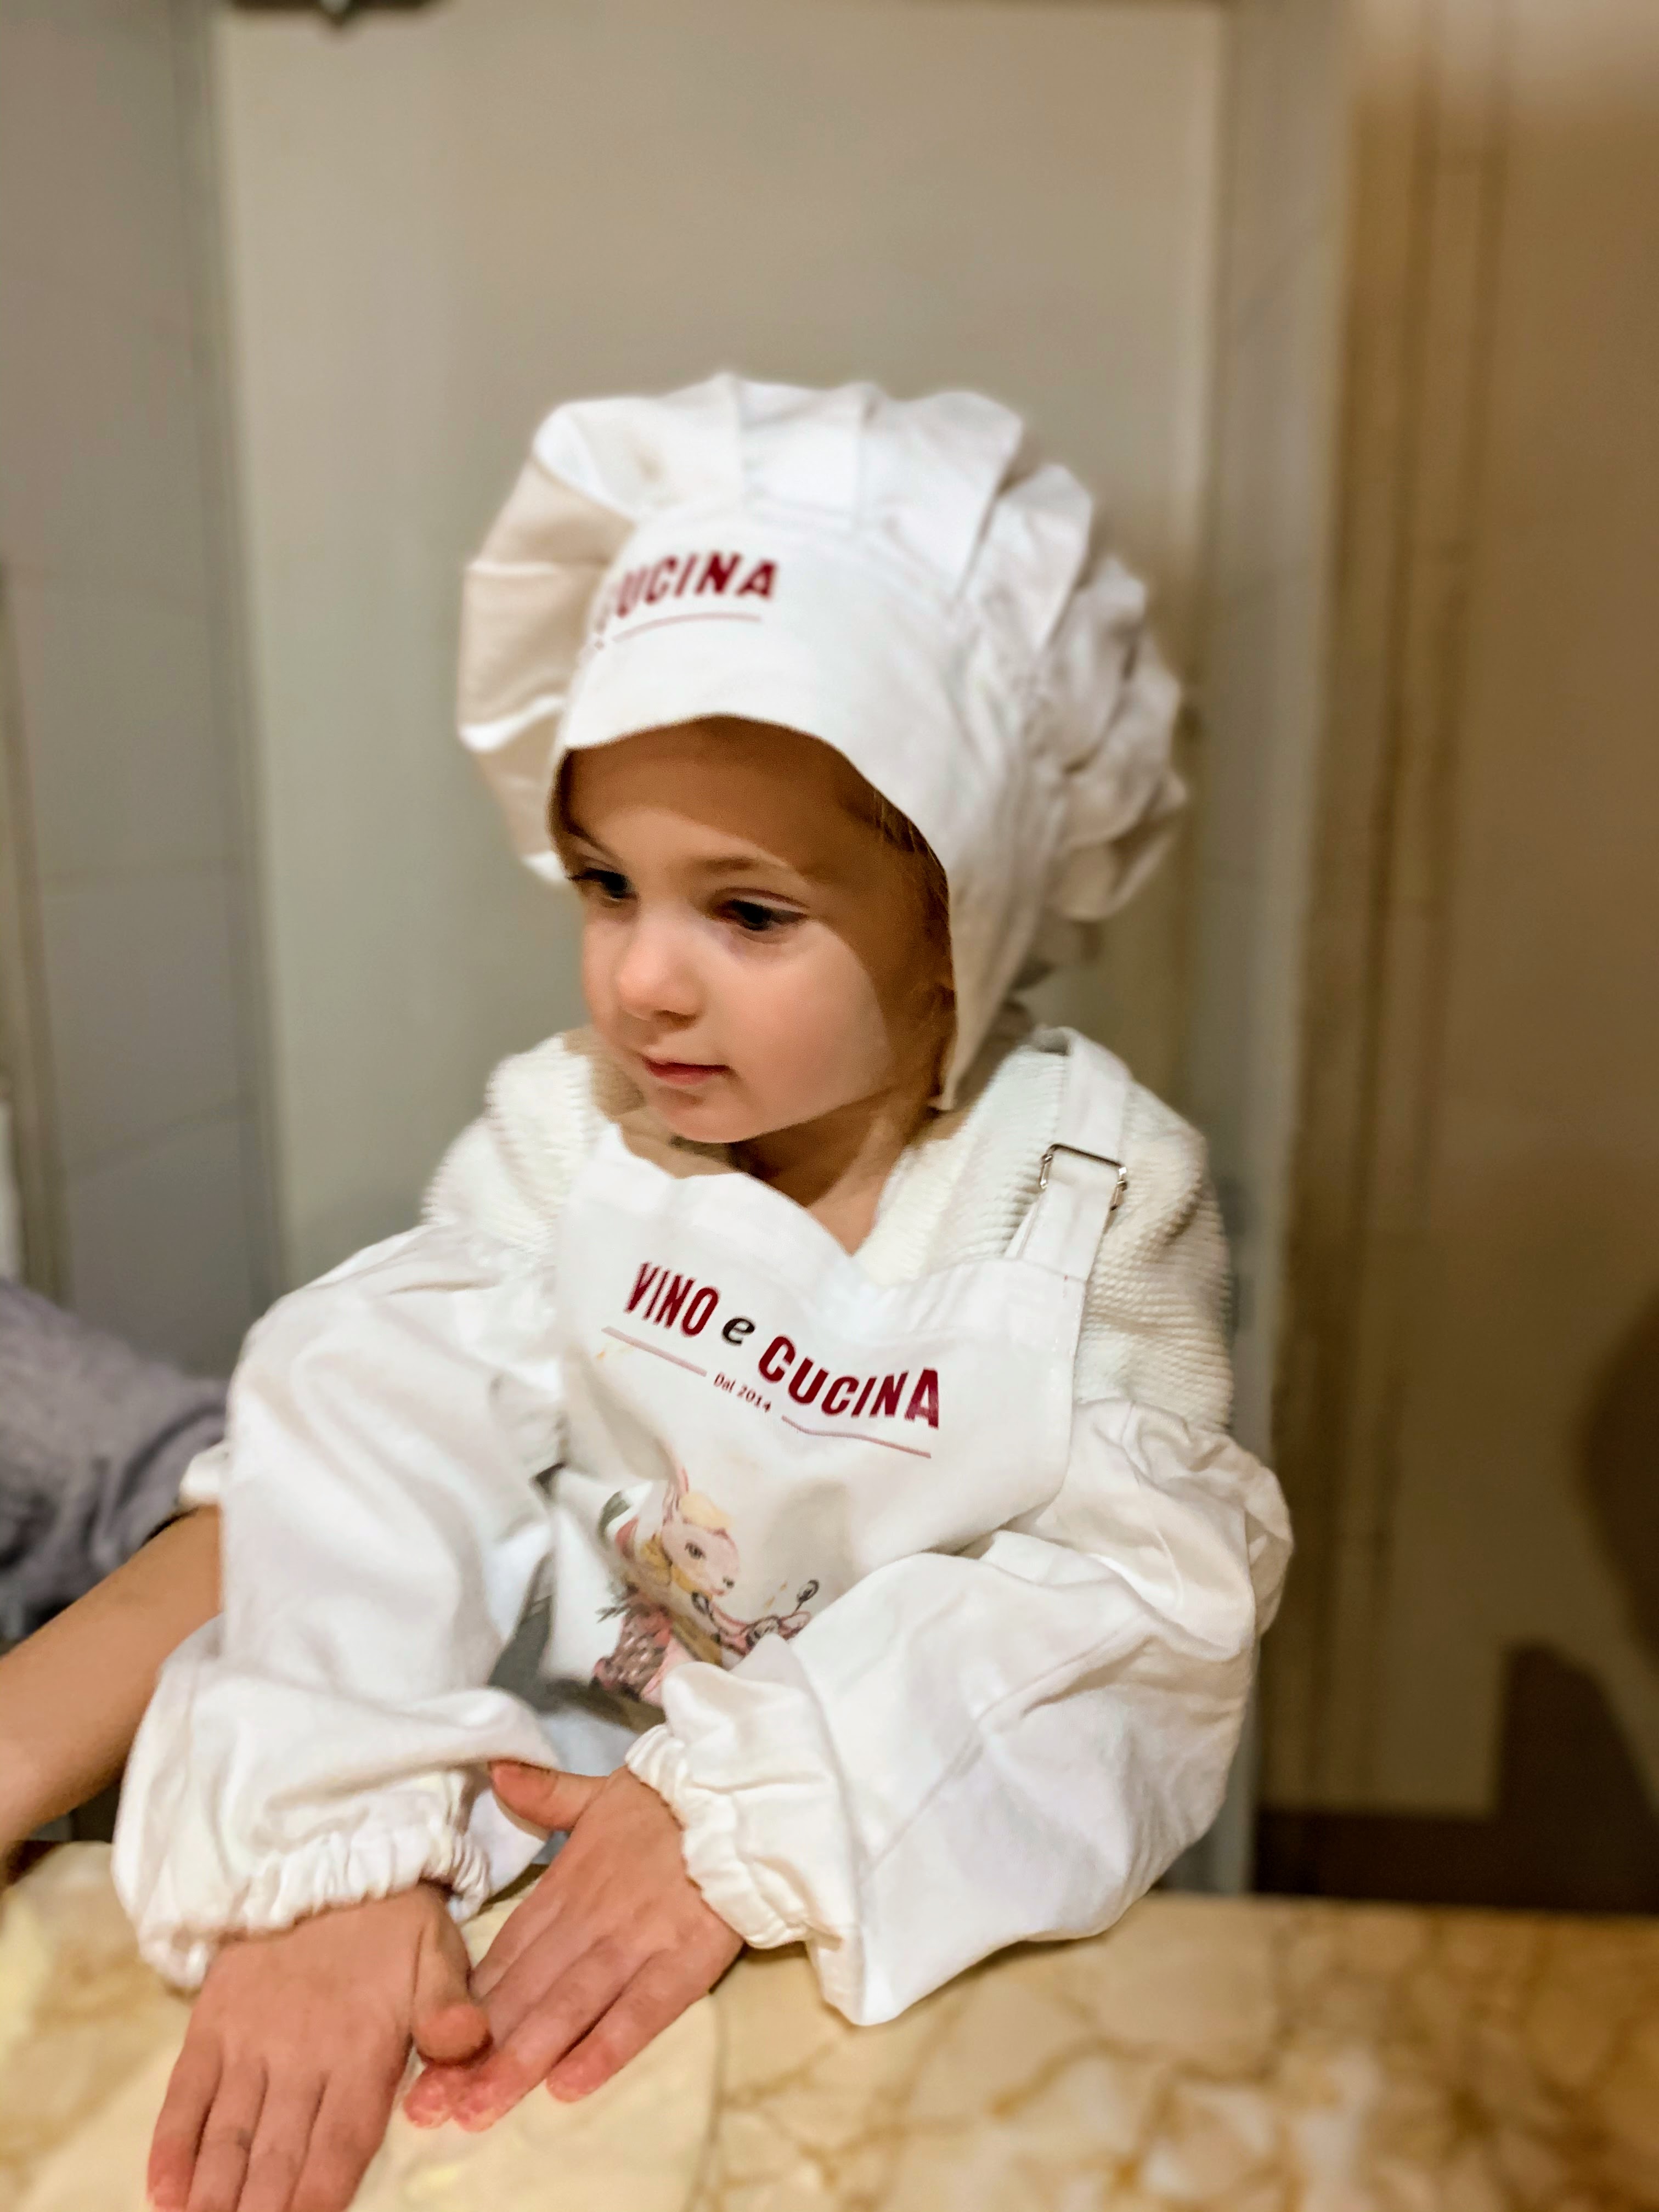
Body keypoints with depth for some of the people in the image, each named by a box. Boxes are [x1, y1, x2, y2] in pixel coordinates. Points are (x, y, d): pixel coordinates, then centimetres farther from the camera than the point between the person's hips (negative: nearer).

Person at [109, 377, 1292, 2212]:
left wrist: (753, 1817, -25)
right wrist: (321, 1846, -28)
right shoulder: (563, 1131, -5)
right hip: (571, 1782, 1)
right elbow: (383, 1430, -14)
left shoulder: (1096, 1191, -11)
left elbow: (1139, 1585, -16)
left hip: (950, 1855, 0)